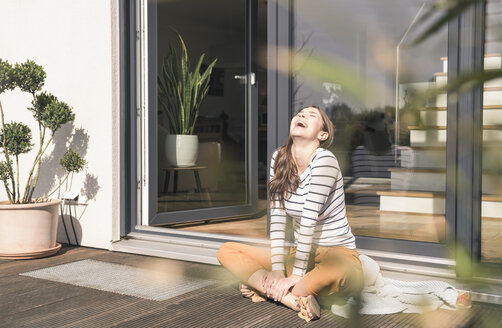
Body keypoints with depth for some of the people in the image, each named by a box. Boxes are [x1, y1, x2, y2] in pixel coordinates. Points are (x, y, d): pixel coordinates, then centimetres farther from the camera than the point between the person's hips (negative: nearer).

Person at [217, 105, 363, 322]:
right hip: (300, 254, 6)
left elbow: (309, 220, -21)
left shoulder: (324, 159, -17)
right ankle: (295, 299, -20)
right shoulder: (279, 158, 1)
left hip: (338, 256, -6)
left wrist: (296, 275, -22)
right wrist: (277, 271, -11)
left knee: (334, 272, -41)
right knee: (226, 251, -5)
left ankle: (264, 289, -15)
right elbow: (277, 218, -4)